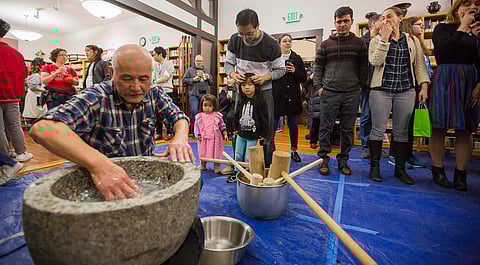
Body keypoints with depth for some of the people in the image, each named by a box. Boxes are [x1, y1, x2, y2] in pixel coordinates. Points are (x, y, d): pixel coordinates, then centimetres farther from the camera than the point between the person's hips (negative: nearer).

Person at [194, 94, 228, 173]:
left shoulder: (217, 115, 0)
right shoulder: (199, 116, 1)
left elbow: (222, 126, 7)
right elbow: (196, 127, 6)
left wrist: (225, 134, 0)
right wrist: (198, 135, -3)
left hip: (215, 139, -1)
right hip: (204, 139, 1)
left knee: (217, 153, 5)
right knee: (203, 153, 15)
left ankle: (217, 167, 19)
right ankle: (202, 166, 34)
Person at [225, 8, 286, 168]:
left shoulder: (271, 44, -13)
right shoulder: (235, 40, -4)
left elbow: (281, 70, -3)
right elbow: (228, 63, 6)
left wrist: (266, 76, -23)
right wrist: (233, 74, -17)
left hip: (264, 90, -2)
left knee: (267, 129, -2)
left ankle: (268, 166, 13)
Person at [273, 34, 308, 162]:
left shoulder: (297, 58, 10)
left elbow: (304, 78, 7)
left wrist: (295, 71, -9)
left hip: (292, 97, 3)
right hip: (276, 96, -3)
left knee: (293, 125, 10)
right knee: (272, 125, 1)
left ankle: (294, 151, 24)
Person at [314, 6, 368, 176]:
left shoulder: (359, 44, 11)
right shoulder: (326, 44, 8)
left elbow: (363, 68, 11)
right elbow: (318, 68, 7)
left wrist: (362, 86, 1)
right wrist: (318, 87, -3)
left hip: (352, 94, 2)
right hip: (329, 93, -1)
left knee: (348, 129, 6)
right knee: (326, 127, 0)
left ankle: (343, 160, 18)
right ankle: (324, 158, 12)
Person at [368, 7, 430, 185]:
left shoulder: (412, 40, 12)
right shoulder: (377, 40, 6)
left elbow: (419, 64, 9)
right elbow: (375, 61, -11)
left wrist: (424, 86, -1)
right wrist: (385, 38, -10)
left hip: (405, 91, 2)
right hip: (381, 90, -2)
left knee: (401, 131, 5)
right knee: (378, 129, -3)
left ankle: (400, 168, 16)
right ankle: (374, 167, 7)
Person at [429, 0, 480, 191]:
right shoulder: (443, 28, 4)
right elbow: (443, 52, -14)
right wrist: (462, 28, -8)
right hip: (446, 81, -4)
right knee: (439, 128, -1)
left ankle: (460, 174, 12)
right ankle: (438, 170, 11)